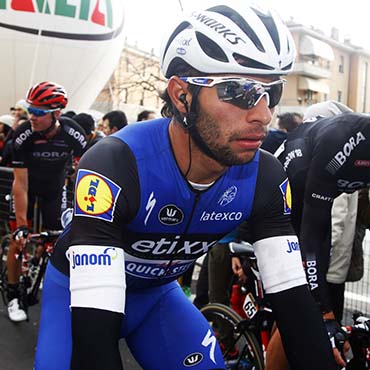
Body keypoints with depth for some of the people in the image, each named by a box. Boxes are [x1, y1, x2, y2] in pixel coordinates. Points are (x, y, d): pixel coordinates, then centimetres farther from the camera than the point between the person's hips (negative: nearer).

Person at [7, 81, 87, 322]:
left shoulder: (73, 134, -28)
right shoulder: (23, 135, -31)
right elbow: (20, 183, -29)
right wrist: (21, 225, -30)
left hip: (54, 187, 1)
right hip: (27, 186, -1)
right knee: (19, 239, -6)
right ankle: (14, 297, 9)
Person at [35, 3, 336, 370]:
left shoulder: (265, 178, -22)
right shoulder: (114, 164, -36)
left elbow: (293, 298, -18)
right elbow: (94, 324, -40)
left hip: (157, 292, 4)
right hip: (81, 290, -3)